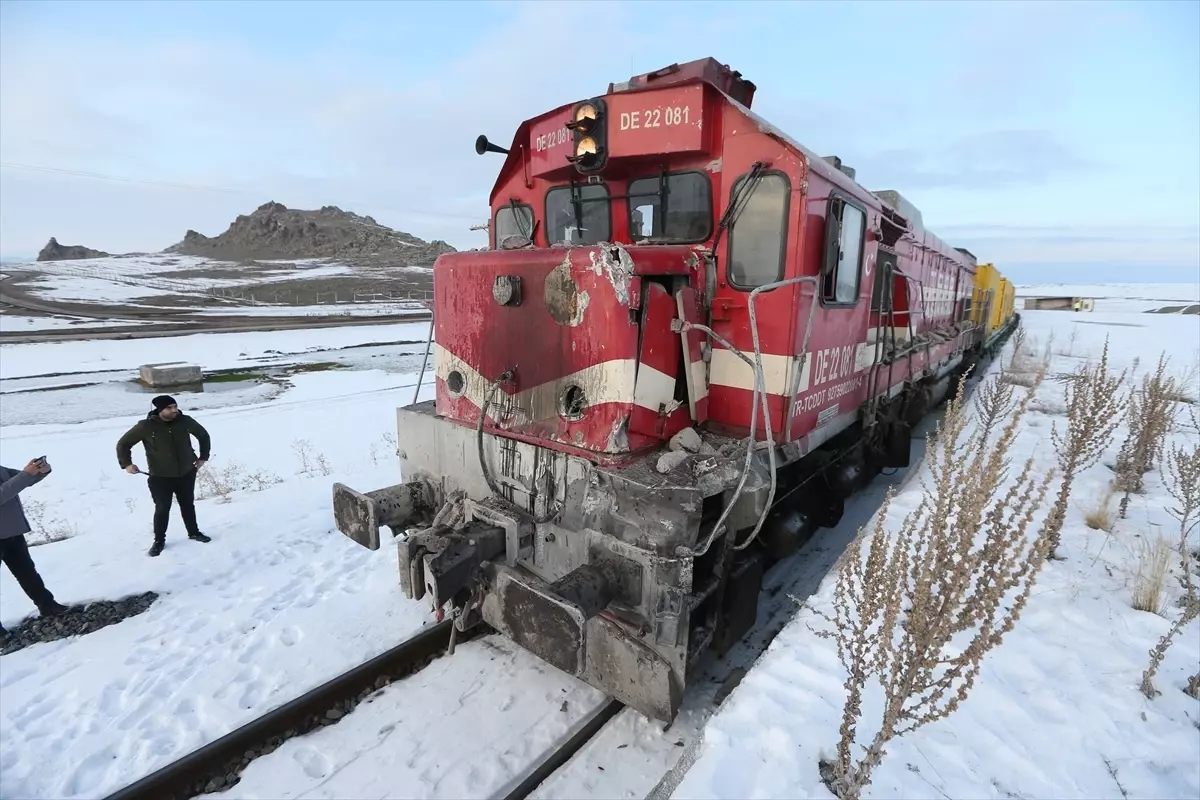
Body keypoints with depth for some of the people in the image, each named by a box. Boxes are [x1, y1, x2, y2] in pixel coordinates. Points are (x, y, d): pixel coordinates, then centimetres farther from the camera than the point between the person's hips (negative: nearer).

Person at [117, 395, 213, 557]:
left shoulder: (185, 421, -8)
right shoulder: (146, 426, -15)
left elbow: (203, 435, 10)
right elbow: (123, 444, -2)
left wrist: (203, 457, 9)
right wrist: (126, 464, -12)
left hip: (186, 474, 3)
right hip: (160, 477, -2)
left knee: (188, 505, 16)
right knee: (162, 509, 4)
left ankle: (194, 532, 33)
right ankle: (159, 540, 23)